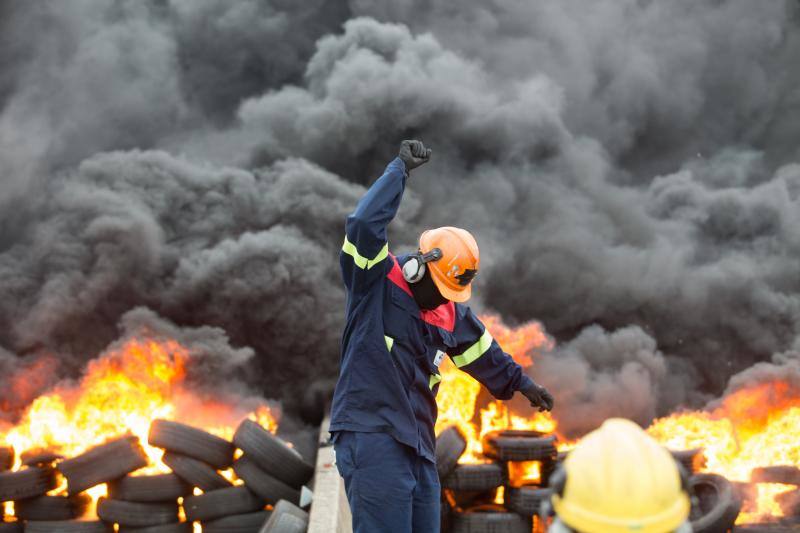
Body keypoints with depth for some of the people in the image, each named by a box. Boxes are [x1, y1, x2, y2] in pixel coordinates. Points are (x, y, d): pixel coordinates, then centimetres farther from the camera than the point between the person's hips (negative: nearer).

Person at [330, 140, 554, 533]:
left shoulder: (452, 316, 15)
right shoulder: (377, 284, -5)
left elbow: (482, 351, 31)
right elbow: (364, 225, -19)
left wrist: (518, 381, 41)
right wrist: (399, 170, -15)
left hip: (419, 447, 8)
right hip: (371, 438, -8)